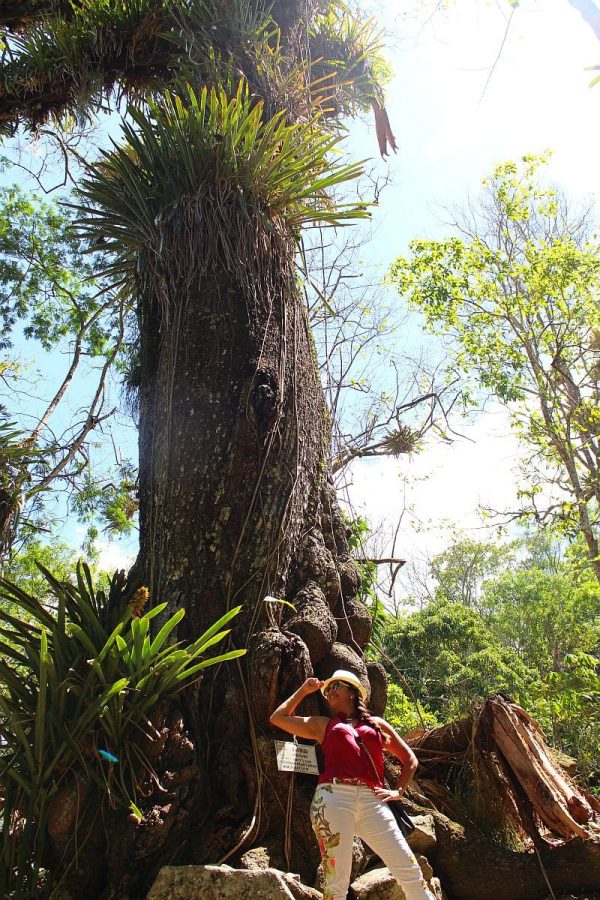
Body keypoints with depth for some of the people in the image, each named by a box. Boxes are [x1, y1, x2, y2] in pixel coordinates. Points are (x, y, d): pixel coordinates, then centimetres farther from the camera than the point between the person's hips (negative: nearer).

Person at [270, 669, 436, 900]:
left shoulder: (376, 724, 23)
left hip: (372, 801, 1)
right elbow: (278, 718, 22)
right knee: (337, 881, -7)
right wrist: (304, 690, 27)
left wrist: (399, 791, 13)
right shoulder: (323, 725, 23)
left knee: (410, 872, -5)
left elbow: (410, 759, 28)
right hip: (333, 798, -1)